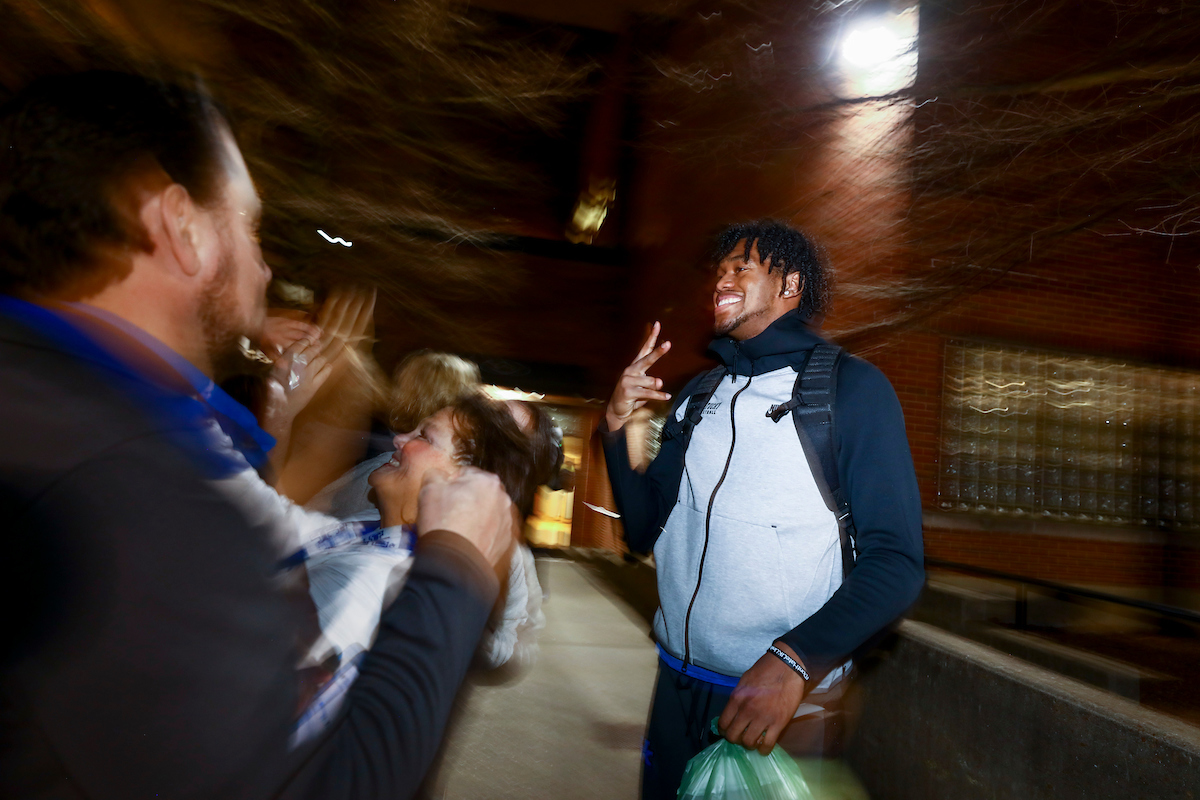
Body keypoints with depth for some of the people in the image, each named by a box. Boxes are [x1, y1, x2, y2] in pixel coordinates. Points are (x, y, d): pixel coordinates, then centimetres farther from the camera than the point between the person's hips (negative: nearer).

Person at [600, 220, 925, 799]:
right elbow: (644, 530, 9)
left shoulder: (851, 387, -7)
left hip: (787, 696, -5)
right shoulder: (696, 396, 9)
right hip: (678, 683, 5)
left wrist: (793, 661, -28)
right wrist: (615, 427, -5)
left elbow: (895, 562, -14)